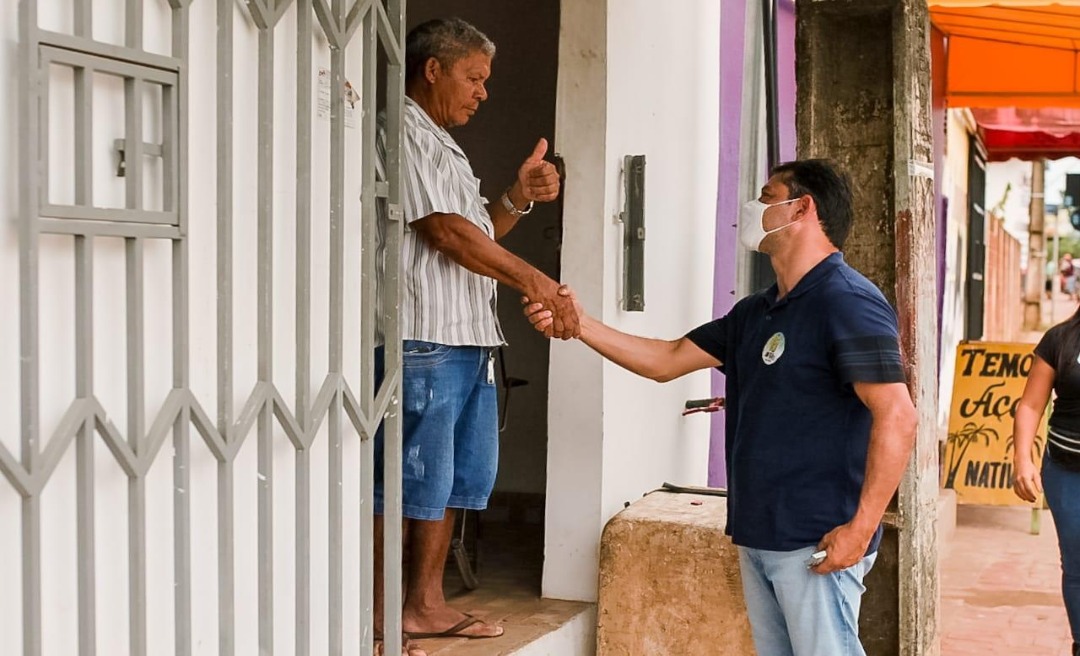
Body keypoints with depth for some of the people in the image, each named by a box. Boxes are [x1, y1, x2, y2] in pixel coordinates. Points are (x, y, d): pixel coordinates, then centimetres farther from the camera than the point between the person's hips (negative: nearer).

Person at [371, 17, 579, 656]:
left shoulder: (442, 145, 24)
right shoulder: (404, 132, -7)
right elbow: (444, 232, -15)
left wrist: (519, 197, 7)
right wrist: (538, 282, -14)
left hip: (467, 339, 10)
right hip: (423, 339, -10)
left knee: (457, 479, 14)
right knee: (409, 483, -6)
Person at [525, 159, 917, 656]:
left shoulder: (848, 302, -13)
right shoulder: (756, 313, 16)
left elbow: (897, 417, -20)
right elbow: (667, 360, 19)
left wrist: (861, 528, -23)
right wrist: (580, 325, 11)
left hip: (816, 542, -9)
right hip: (759, 535, 9)